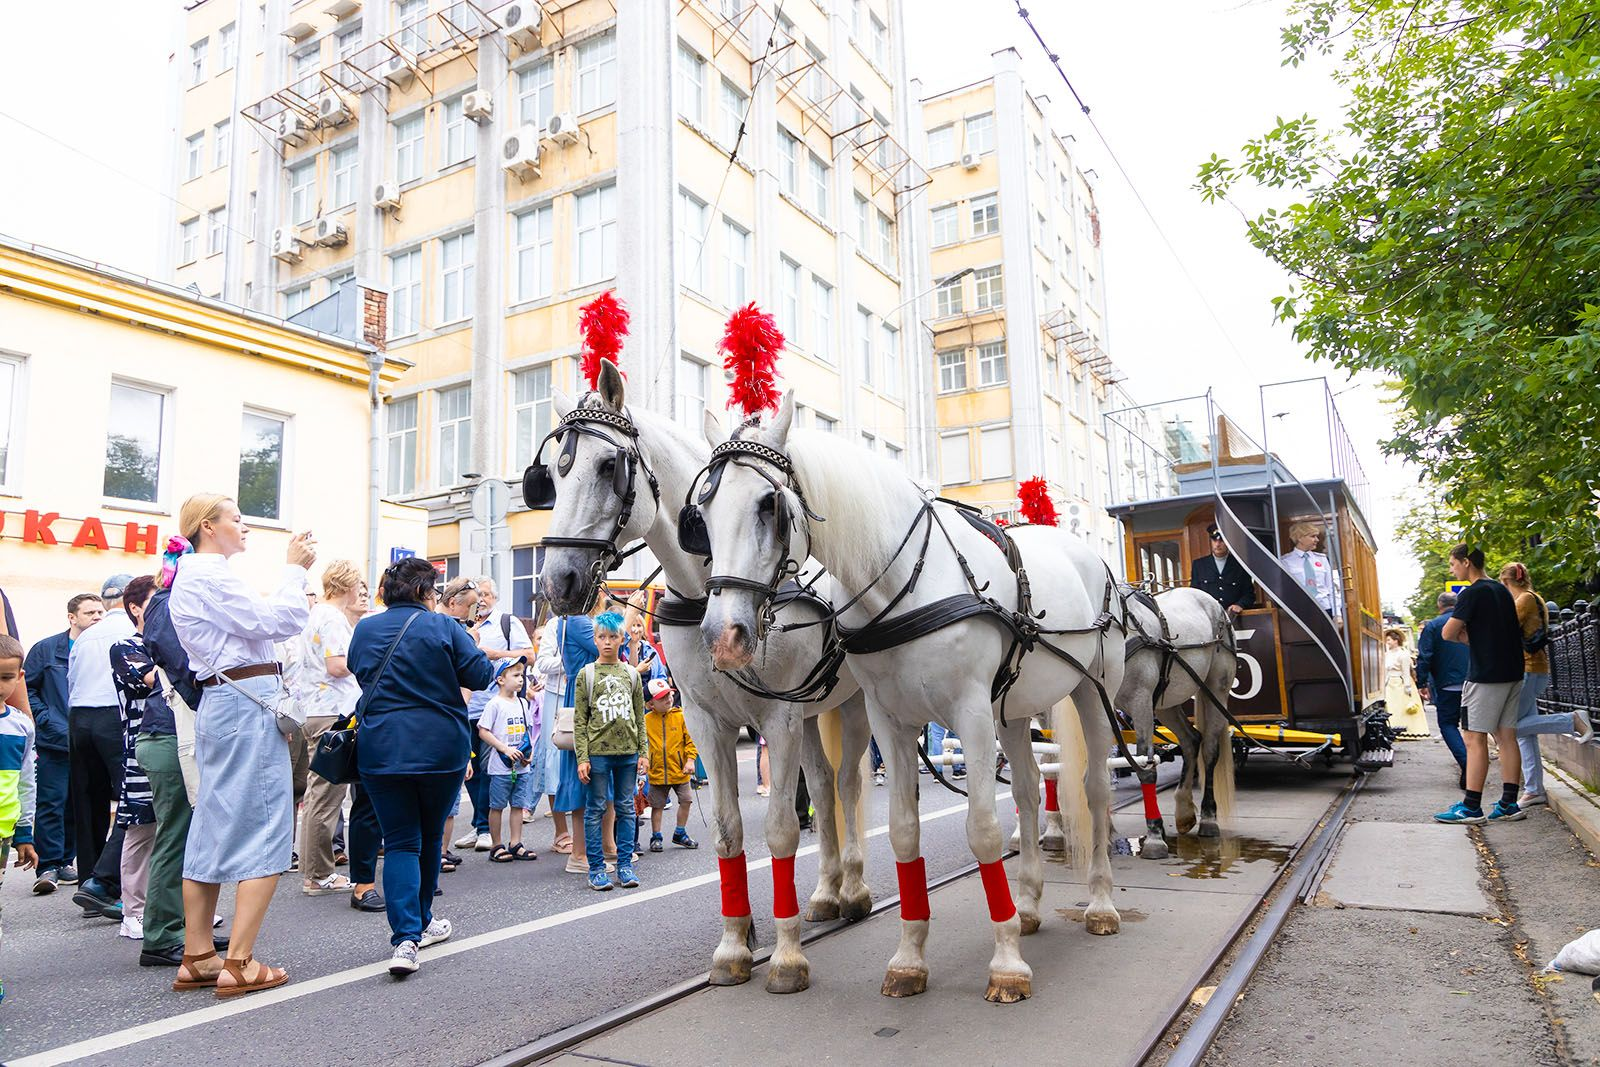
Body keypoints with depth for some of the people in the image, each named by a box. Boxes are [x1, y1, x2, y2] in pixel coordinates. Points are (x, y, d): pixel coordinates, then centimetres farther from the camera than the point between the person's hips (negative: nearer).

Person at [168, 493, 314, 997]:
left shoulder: (194, 576, 20)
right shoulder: (210, 575, -12)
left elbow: (259, 622, 20)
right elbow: (277, 622, -17)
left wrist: (293, 571, 15)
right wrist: (294, 569, -5)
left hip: (221, 703, 11)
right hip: (246, 705, -11)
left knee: (215, 828, 12)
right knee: (265, 832, -6)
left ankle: (196, 959, 19)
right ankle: (239, 964, -3)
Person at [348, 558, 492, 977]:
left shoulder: (364, 629, 5)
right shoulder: (442, 626, -7)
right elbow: (479, 675, -9)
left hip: (380, 750, 2)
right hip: (440, 749, -2)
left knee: (399, 841, 3)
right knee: (430, 836, 16)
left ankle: (406, 936, -11)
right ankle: (419, 923, 31)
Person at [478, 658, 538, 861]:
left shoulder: (522, 703, 10)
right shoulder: (495, 704, -9)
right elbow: (483, 732, -11)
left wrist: (530, 752, 4)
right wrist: (505, 749, -17)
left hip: (522, 766, 6)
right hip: (501, 766, -6)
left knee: (518, 804, 8)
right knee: (497, 806, 3)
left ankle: (515, 844, 16)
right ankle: (496, 846, 13)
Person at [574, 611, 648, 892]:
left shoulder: (631, 674, 9)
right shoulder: (586, 674, 1)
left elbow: (640, 718, 11)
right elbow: (579, 720, -2)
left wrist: (644, 752, 4)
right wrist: (582, 758, -8)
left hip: (628, 752, 3)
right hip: (598, 751, -3)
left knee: (626, 808, 7)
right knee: (596, 809, 2)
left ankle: (625, 865, 15)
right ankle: (596, 869, 10)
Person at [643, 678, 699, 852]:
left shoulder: (681, 716, -4)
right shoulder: (646, 719, -3)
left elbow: (690, 740, -1)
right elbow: (641, 742, 5)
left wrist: (690, 760, -9)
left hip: (679, 770, 0)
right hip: (657, 771, 0)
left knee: (685, 801, 4)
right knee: (657, 805, 8)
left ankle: (680, 834, 23)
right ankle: (656, 837, 23)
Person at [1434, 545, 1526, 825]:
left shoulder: (1471, 594, -13)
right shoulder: (1502, 590, 15)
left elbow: (1448, 633, -15)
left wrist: (1460, 632, 6)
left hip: (1484, 676, -9)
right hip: (1512, 674, 9)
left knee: (1475, 739, -5)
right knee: (1507, 738, 9)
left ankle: (1471, 808, -5)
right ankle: (1509, 805, 12)